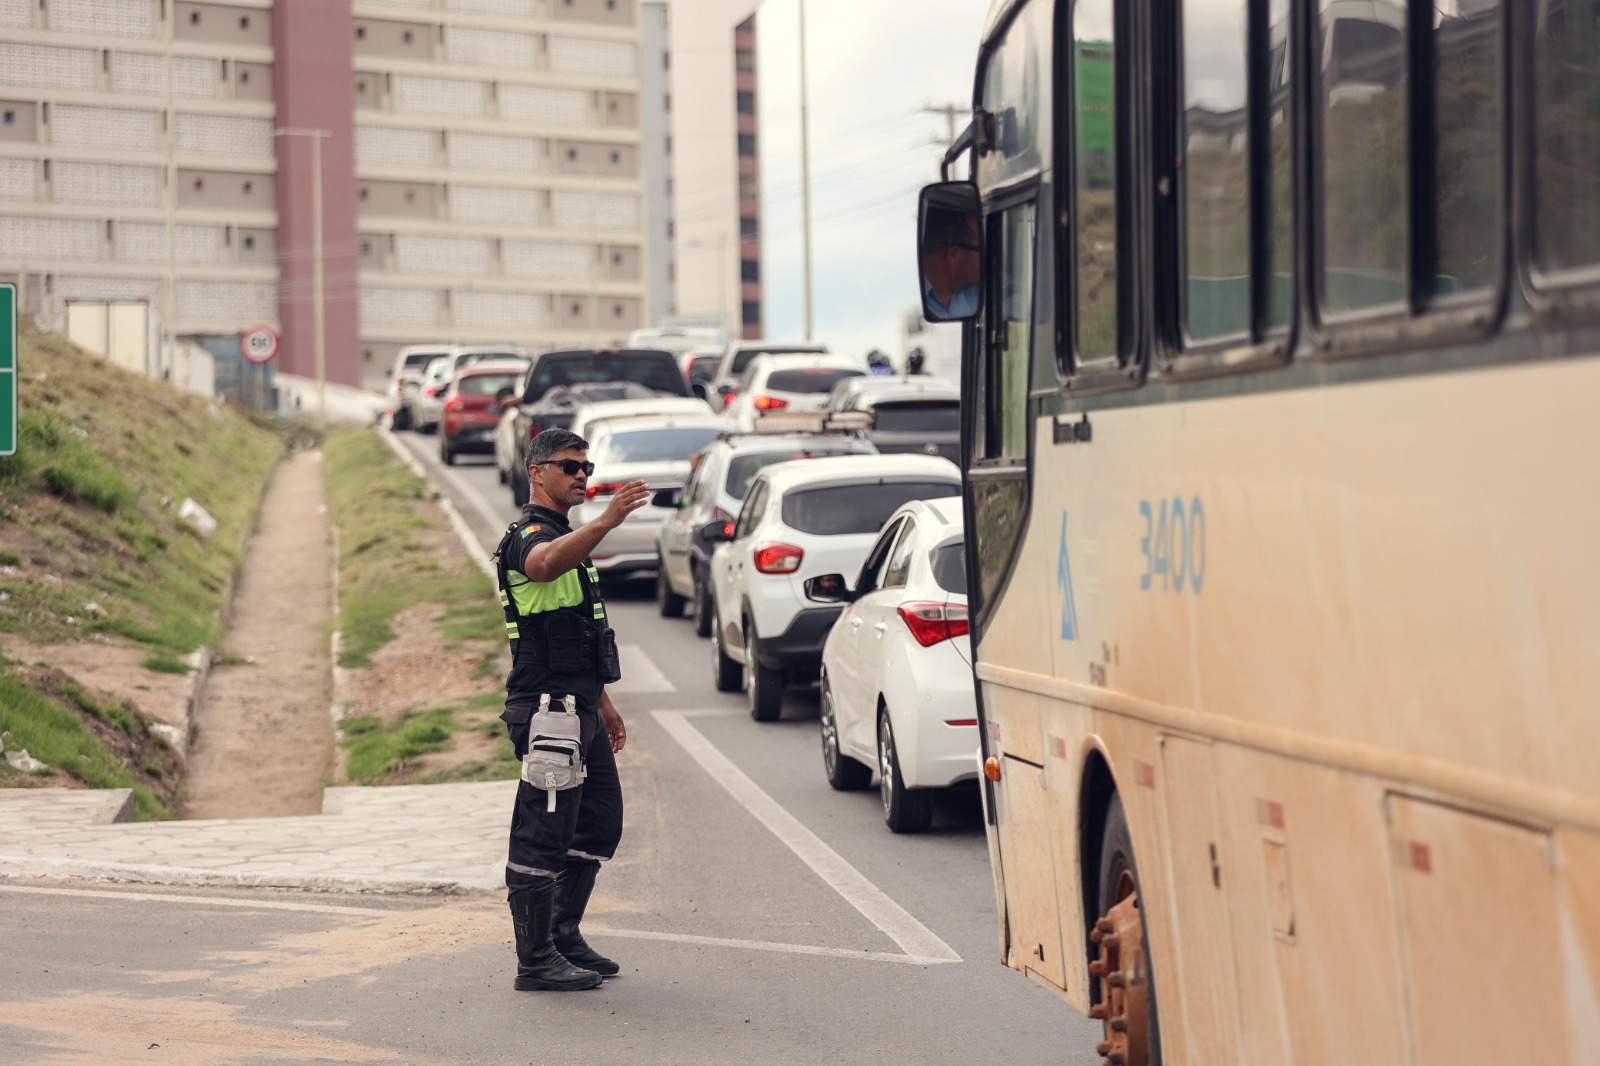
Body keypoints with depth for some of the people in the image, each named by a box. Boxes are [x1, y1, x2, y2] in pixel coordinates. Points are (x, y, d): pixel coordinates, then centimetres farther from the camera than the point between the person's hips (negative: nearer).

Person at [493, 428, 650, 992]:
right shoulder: (530, 534, -11)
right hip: (548, 708, -10)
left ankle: (565, 937, 24)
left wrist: (602, 701, 28)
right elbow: (543, 565, -39)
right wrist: (605, 522, -53)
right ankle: (536, 960, -2)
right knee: (543, 834, -6)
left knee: (599, 824, 15)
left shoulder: (564, 535, 21)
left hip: (579, 709, 10)